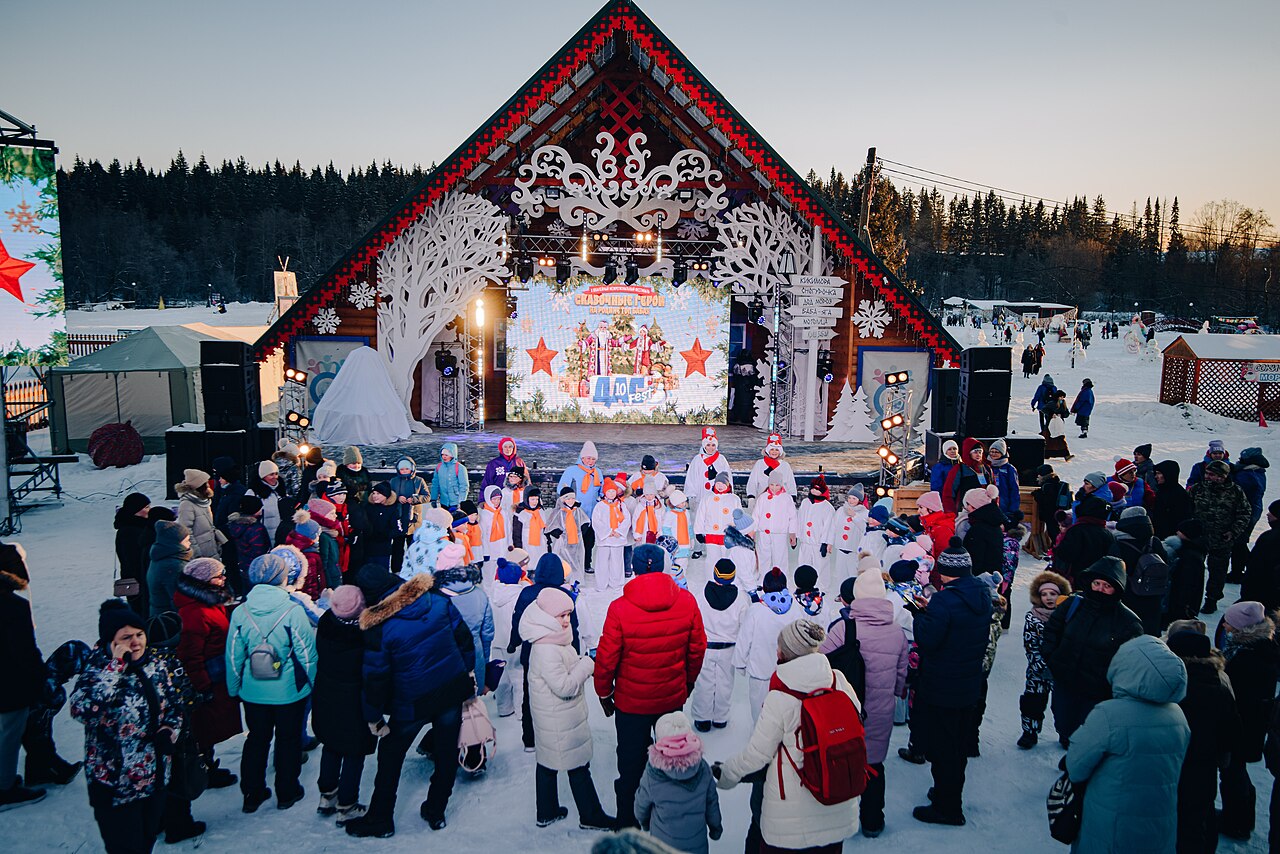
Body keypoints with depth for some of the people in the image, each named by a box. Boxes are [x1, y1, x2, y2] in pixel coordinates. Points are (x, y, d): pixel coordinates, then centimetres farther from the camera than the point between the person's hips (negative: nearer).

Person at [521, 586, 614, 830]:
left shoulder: (553, 639, 4)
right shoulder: (546, 650, -28)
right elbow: (564, 686, -28)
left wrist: (583, 663, 3)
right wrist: (587, 664, -18)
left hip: (553, 717, 10)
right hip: (560, 721, -10)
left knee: (548, 763, 20)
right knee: (578, 767, 5)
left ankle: (547, 812, 34)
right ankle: (591, 817, 19)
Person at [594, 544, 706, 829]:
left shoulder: (620, 608, -21)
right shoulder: (687, 601, -13)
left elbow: (606, 658, -14)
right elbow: (697, 648, -1)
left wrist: (604, 693, 4)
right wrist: (688, 682, 16)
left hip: (631, 702, -2)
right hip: (673, 699, 3)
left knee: (631, 765, 16)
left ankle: (628, 825, 31)